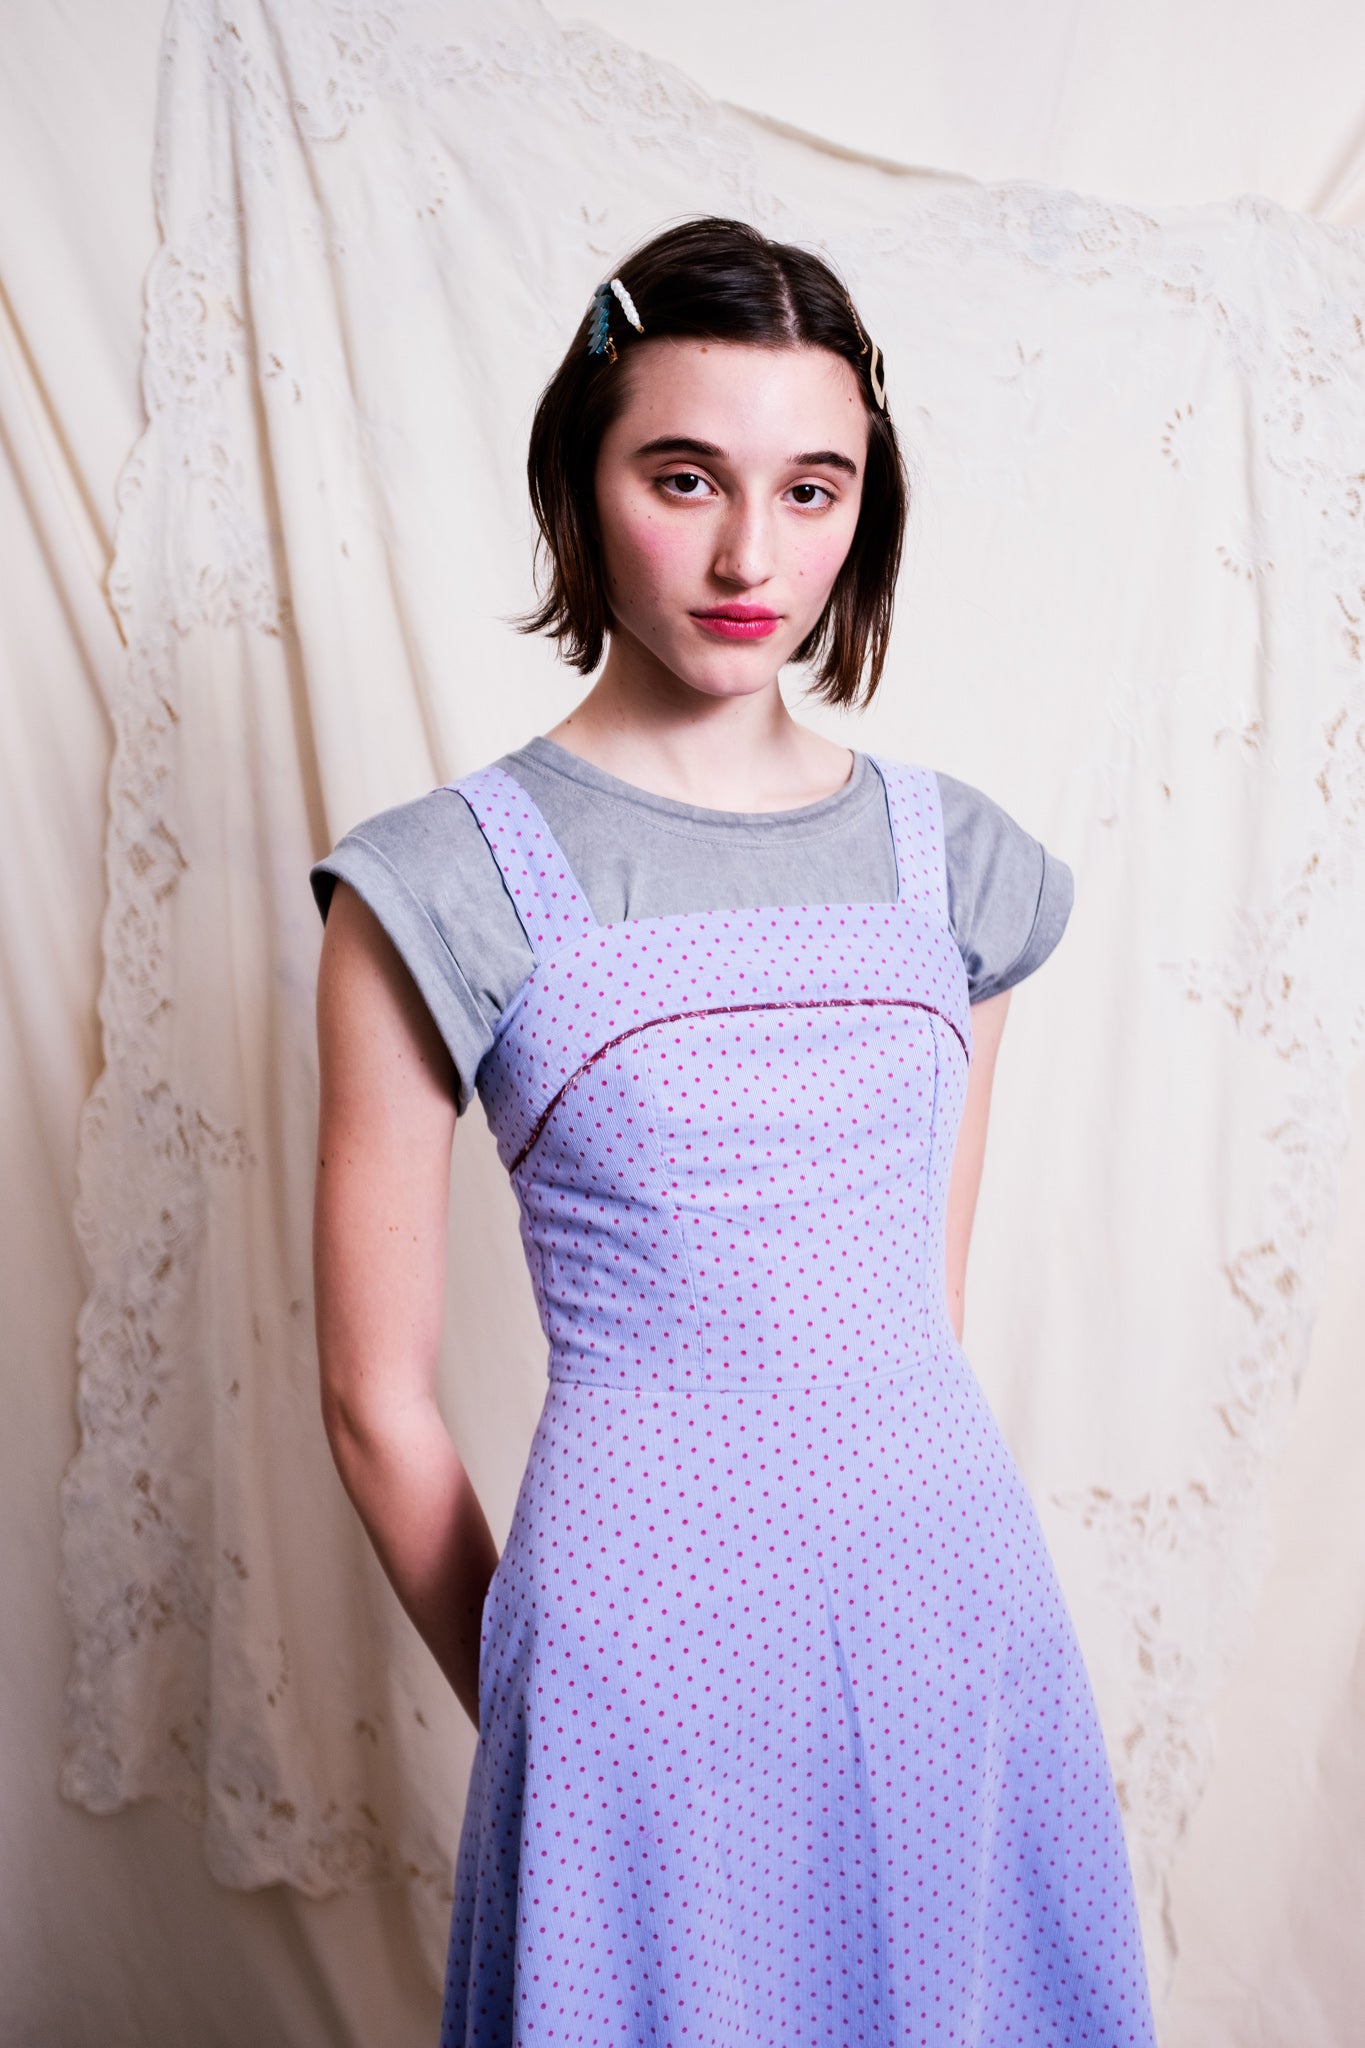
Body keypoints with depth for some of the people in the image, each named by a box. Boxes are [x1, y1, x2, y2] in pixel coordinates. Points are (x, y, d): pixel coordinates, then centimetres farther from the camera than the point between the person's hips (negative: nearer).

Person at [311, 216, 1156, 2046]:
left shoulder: (957, 860, 3)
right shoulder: (448, 887, -9)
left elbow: (927, 1302, 11)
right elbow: (378, 1400, -4)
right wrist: (533, 1709, 5)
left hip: (957, 1584, 4)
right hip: (651, 1612, -4)